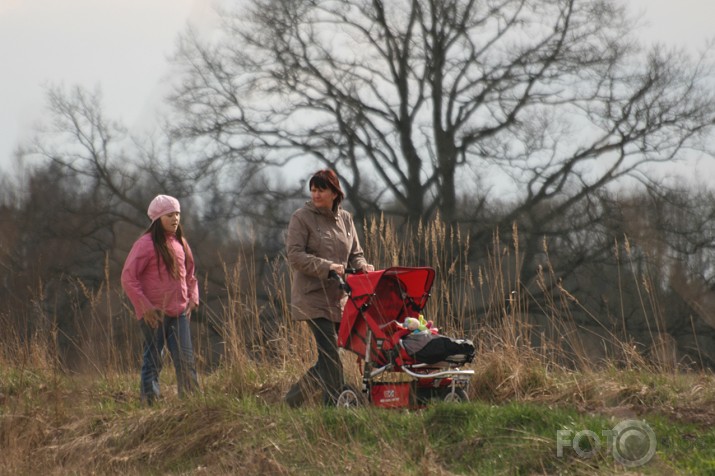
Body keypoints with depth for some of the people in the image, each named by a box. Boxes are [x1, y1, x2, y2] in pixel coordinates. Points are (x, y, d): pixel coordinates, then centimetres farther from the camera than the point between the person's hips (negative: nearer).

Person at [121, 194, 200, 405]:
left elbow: (189, 274, 26)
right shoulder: (146, 244, -9)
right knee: (153, 361, 0)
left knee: (186, 359, 0)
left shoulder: (180, 243, 13)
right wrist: (145, 306, -14)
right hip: (154, 314, -6)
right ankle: (150, 400, 6)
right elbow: (128, 277, -12)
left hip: (179, 313, 6)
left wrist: (193, 297, 9)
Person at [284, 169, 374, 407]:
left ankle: (291, 400, 19)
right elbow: (295, 255, -12)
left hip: (338, 297, 6)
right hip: (313, 296, -6)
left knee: (328, 358, 7)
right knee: (330, 357, -14)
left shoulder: (345, 218, 14)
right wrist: (326, 267, -22)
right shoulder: (302, 217, -4)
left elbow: (355, 254, 19)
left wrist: (362, 266, -4)